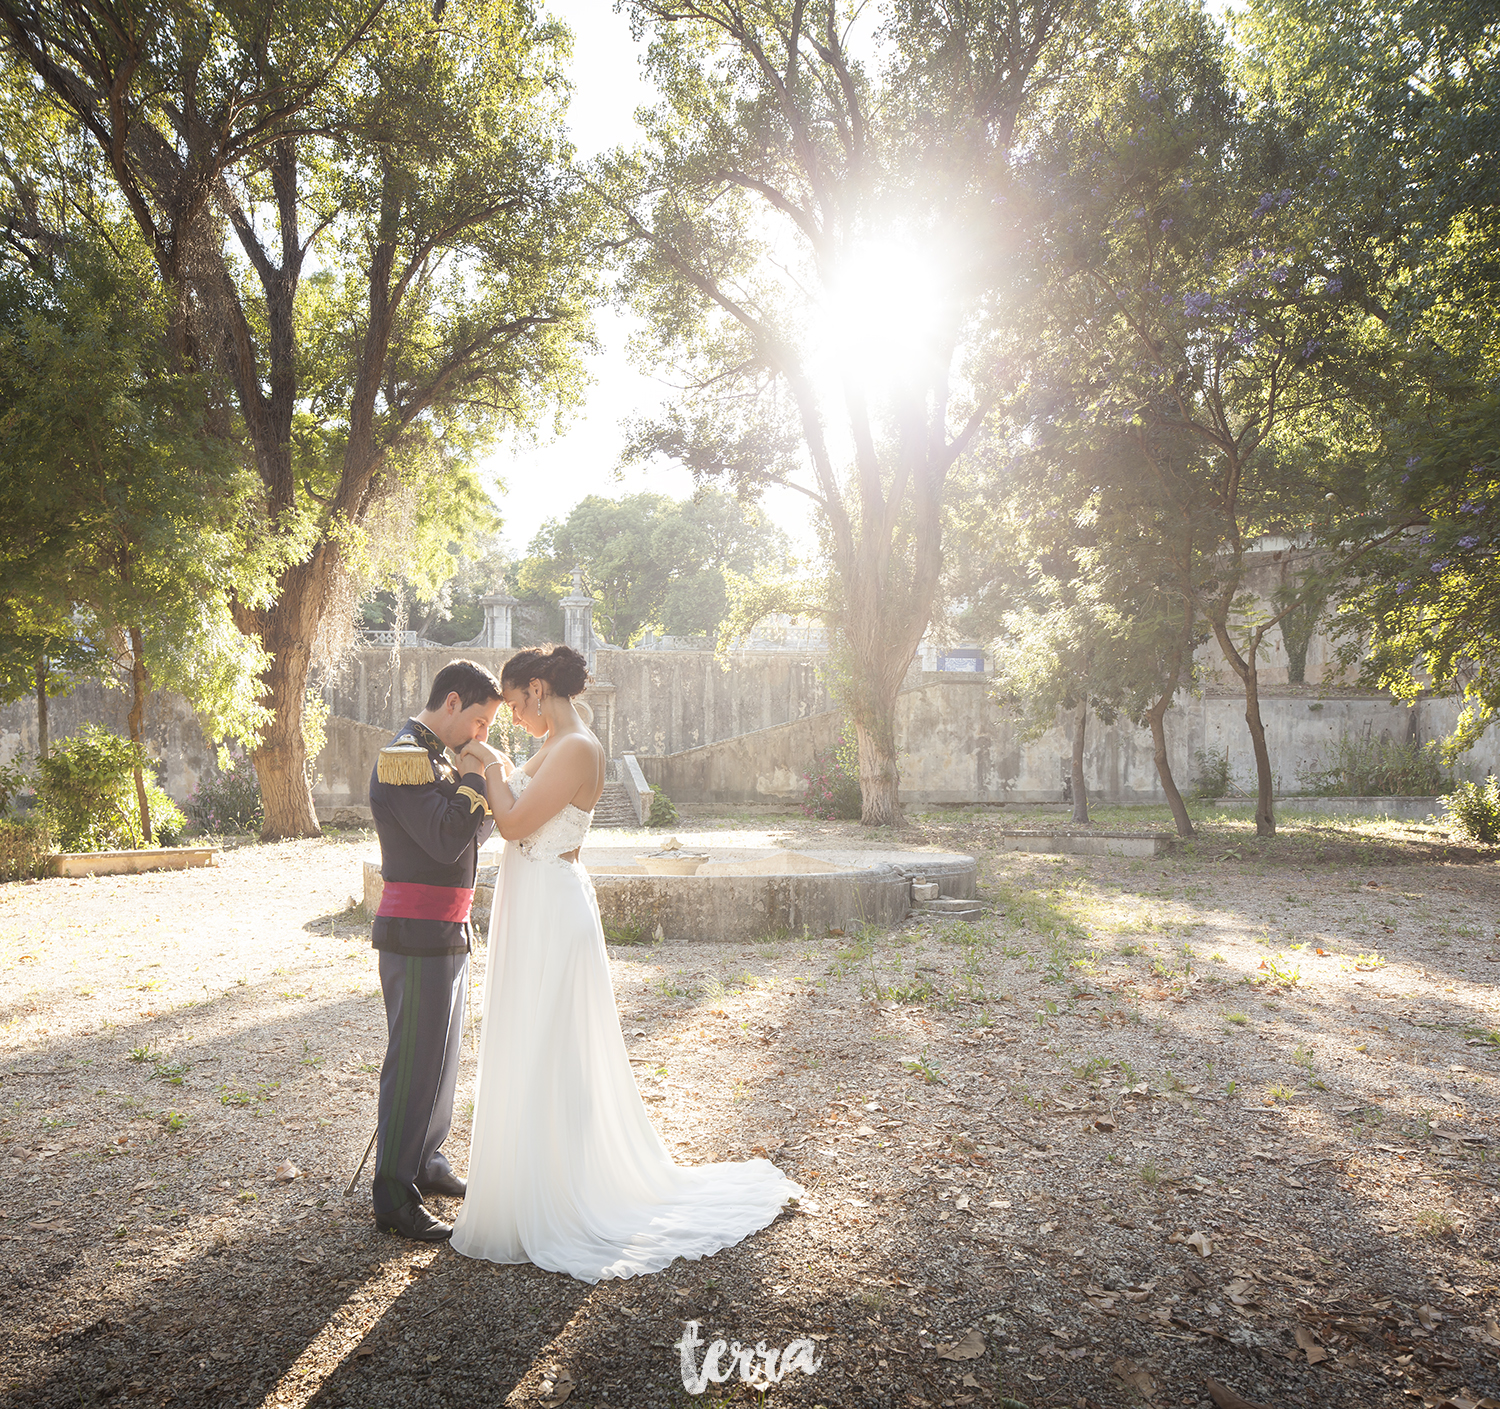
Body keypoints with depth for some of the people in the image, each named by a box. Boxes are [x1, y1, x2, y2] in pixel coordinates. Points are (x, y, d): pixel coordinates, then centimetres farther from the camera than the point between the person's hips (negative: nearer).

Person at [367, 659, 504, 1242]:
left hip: (447, 932, 10)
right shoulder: (405, 756, -18)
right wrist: (476, 777, -18)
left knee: (441, 1053, 19)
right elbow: (445, 840, -27)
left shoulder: (435, 757, 14)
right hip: (417, 936, -10)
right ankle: (393, 1195, 8)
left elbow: (470, 834, 17)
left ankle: (426, 1161, 34)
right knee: (415, 1059, -3)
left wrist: (483, 794, 0)